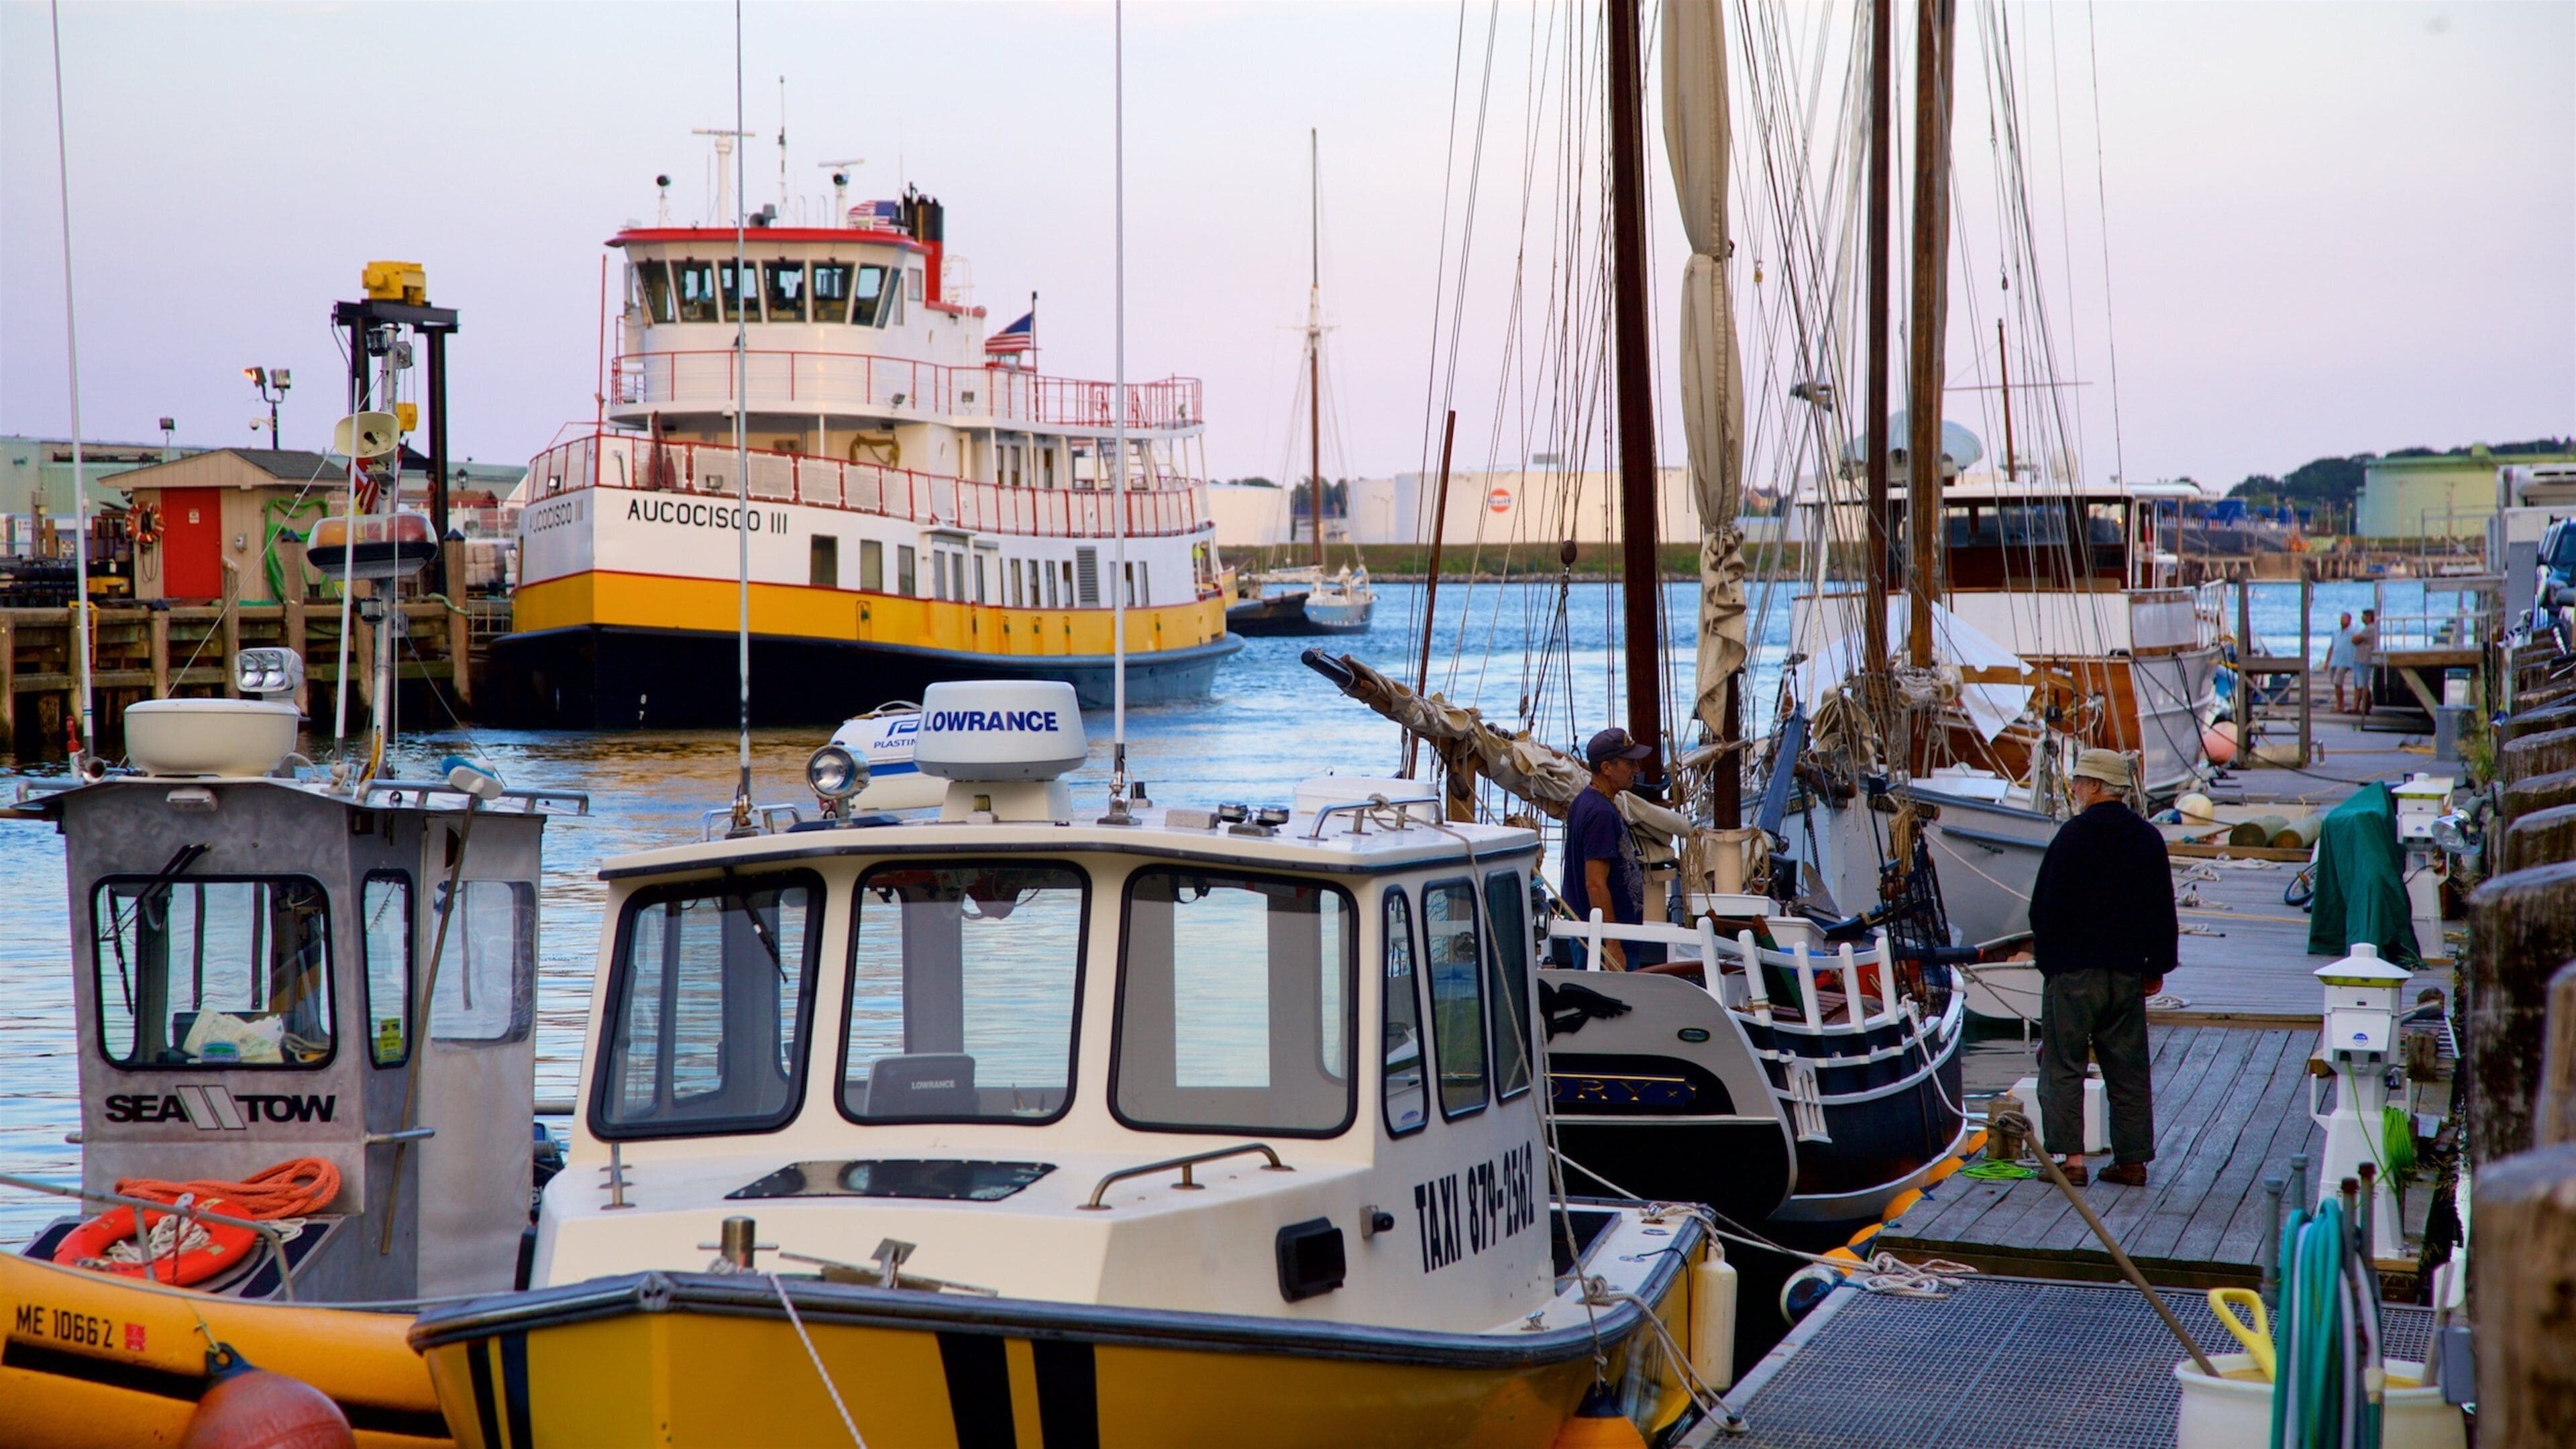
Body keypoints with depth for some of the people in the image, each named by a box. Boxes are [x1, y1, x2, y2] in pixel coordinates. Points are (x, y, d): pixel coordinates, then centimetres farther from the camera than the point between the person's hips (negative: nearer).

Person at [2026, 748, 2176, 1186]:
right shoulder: (2148, 838, 8)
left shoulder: (2075, 834, -10)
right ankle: (2132, 1159, 10)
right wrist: (2157, 967, 18)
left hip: (2074, 969, -5)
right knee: (2128, 1069, 9)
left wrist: (2046, 956, 4)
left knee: (2063, 1065, 0)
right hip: (2128, 970, 5)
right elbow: (2163, 909, 12)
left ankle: (2069, 1157, -6)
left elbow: (2046, 905, -9)